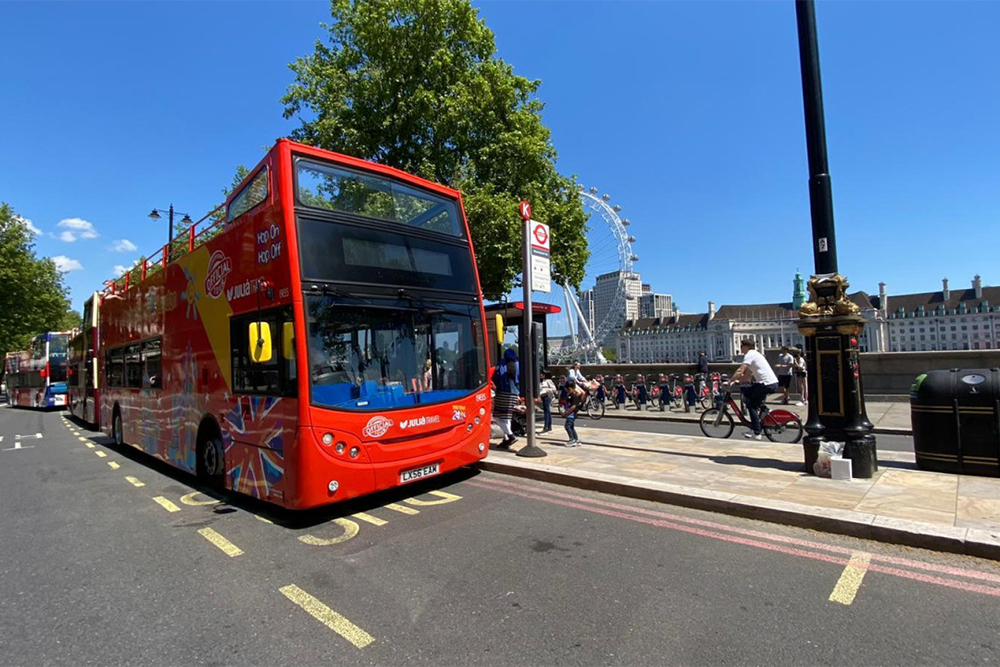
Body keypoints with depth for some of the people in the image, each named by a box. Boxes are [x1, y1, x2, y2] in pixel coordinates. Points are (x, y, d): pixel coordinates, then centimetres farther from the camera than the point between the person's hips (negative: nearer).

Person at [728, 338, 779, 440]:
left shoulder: (749, 355, -9)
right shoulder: (754, 354, 21)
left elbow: (740, 371, -19)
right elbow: (748, 373, 20)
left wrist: (729, 382, -14)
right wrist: (738, 381, 13)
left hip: (767, 384, -9)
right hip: (772, 383, 9)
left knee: (751, 405, -3)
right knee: (745, 391, 17)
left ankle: (756, 433, -1)